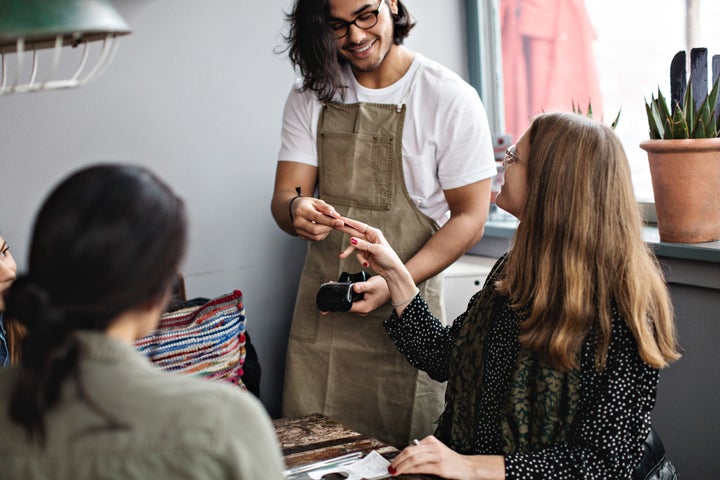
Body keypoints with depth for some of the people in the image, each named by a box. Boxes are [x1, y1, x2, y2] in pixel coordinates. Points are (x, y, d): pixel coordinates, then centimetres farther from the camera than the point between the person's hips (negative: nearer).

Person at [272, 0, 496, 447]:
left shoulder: (451, 99, -8)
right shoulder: (310, 97, 5)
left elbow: (469, 218, -7)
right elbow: (285, 196, 2)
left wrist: (395, 284, -20)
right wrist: (296, 212, -24)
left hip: (405, 310, -3)